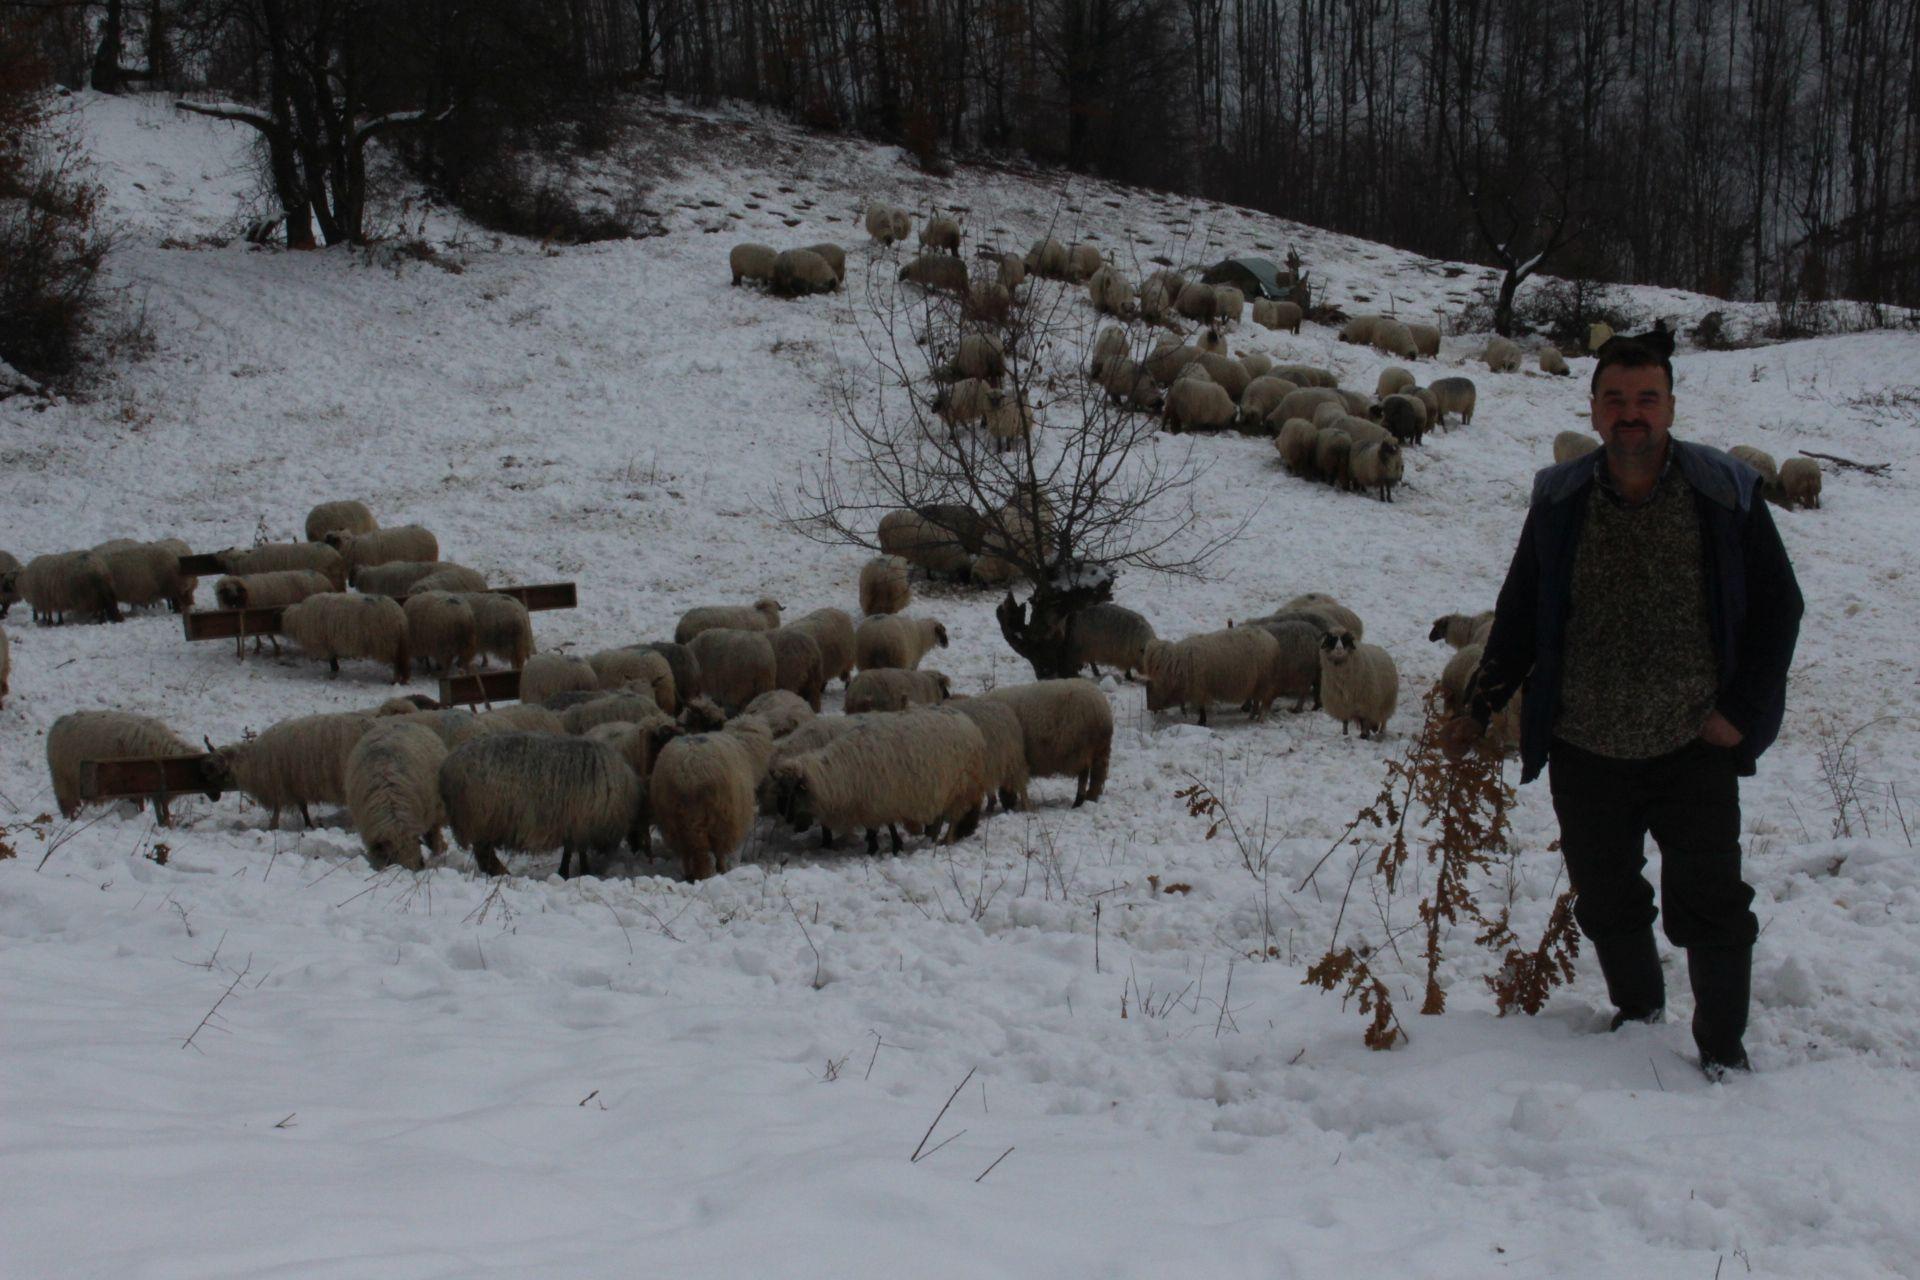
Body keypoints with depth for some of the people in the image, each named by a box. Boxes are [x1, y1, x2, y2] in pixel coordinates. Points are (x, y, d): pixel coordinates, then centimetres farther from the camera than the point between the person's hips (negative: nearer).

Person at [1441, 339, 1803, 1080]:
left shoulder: (1725, 495, -5)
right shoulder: (1561, 502, 1)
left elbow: (1778, 607, 3)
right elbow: (1520, 616, 11)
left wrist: (1742, 712, -3)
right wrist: (1480, 710, 7)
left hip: (1695, 750, -2)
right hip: (1586, 754, 2)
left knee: (1710, 907, -1)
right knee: (1606, 905, 13)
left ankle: (1723, 1047, 16)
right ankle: (1638, 1010, 38)